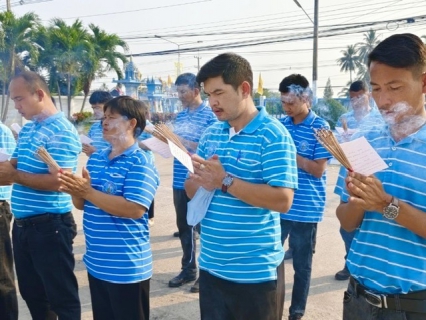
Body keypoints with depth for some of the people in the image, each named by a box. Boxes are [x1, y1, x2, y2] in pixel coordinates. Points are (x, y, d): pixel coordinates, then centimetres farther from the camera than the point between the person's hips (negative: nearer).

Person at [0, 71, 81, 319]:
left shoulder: (61, 131, -16)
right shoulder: (27, 129, 12)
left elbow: (58, 181, -24)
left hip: (49, 226, -9)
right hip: (22, 225, 9)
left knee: (62, 295, 7)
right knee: (31, 293, 22)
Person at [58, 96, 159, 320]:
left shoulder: (140, 162, -15)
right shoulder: (95, 158, 8)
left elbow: (135, 209, -26)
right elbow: (82, 205, 13)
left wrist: (88, 192, -24)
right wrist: (76, 192, -10)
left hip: (127, 266, -8)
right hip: (96, 262, 8)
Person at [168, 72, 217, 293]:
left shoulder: (210, 115, -10)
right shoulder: (180, 115, 10)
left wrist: (184, 143, -22)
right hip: (180, 181, 7)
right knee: (184, 226, 15)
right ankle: (188, 269, 31)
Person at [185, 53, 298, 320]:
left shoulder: (273, 135, -14)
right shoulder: (211, 134, 6)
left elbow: (283, 200, -22)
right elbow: (191, 190, 10)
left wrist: (225, 181, -24)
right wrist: (199, 182, -13)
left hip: (255, 271, -6)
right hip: (211, 265, 6)